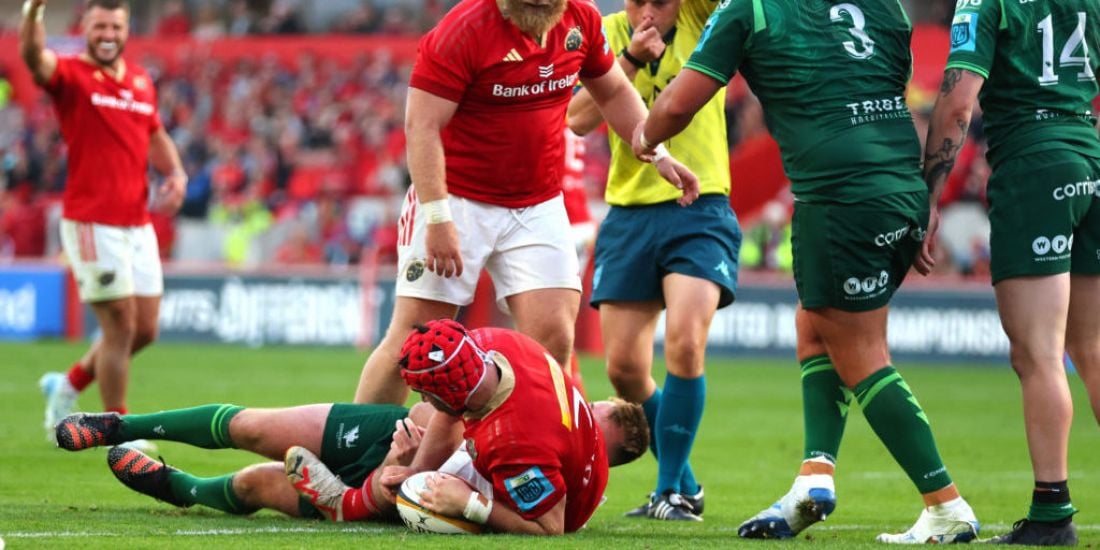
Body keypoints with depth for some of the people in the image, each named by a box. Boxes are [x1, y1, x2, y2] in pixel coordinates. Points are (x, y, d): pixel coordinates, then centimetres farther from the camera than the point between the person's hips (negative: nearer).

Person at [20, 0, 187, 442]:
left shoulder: (141, 80, 12)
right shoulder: (71, 75, -7)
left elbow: (156, 137, 25)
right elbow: (33, 56, -28)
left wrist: (176, 173, 5)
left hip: (138, 223, 7)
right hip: (91, 223, -7)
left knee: (145, 330, 9)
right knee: (121, 326, -6)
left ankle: (69, 385, 30)